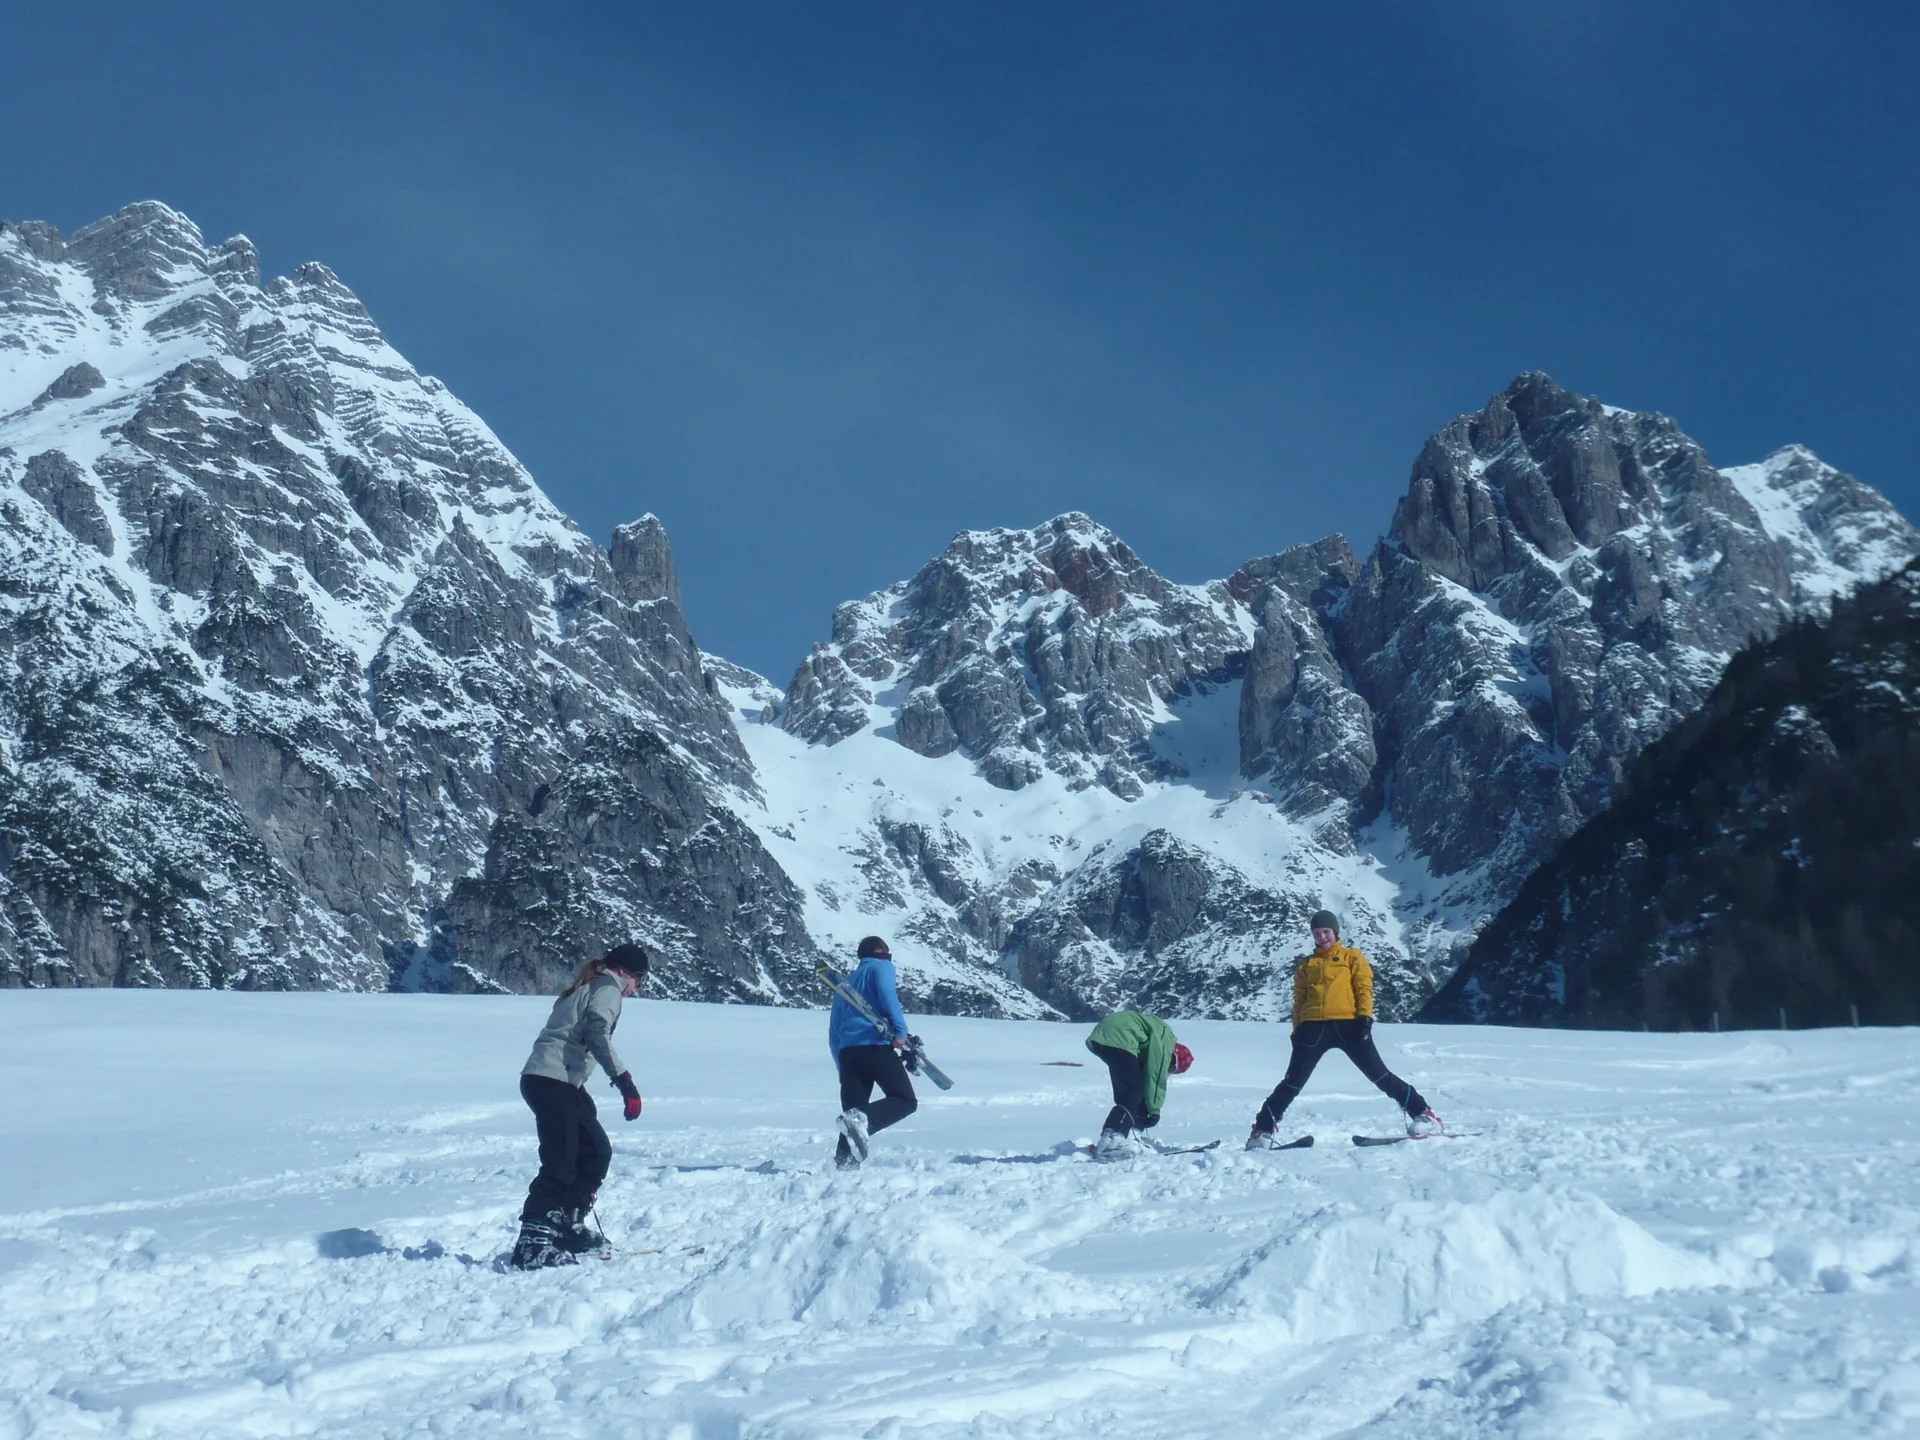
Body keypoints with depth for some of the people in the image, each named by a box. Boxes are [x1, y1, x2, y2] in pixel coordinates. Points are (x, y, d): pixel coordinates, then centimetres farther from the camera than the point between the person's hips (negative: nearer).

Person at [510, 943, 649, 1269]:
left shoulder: (589, 988, 25)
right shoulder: (608, 988, -3)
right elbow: (597, 1034, -19)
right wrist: (624, 1081, -26)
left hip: (558, 1081, 10)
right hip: (553, 1080, -10)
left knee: (597, 1151, 16)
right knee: (560, 1165, -14)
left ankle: (568, 1227, 20)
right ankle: (533, 1243, -21)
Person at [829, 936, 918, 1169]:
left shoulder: (847, 983, 31)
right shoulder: (881, 966, 13)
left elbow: (834, 1033, 28)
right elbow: (886, 993, -12)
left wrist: (843, 1069, 29)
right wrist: (900, 1030, -15)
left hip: (847, 1051, 6)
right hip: (876, 1045, -6)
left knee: (854, 1111, 10)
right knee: (905, 1101, -3)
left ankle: (845, 1161, -8)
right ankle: (862, 1119, -28)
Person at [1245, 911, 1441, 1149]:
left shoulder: (1352, 957, 15)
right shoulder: (1306, 964, 21)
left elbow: (1364, 987, 5)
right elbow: (1299, 1000, 21)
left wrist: (1365, 1017, -10)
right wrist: (1297, 1030, 11)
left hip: (1348, 1024, -2)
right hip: (1313, 1027, 2)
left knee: (1378, 1074, -6)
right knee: (1293, 1081, -1)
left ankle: (1422, 1114, 1)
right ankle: (1264, 1129, 3)